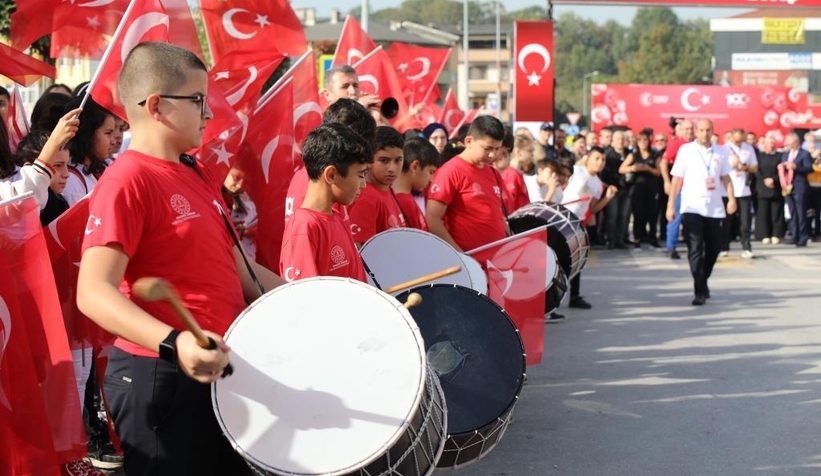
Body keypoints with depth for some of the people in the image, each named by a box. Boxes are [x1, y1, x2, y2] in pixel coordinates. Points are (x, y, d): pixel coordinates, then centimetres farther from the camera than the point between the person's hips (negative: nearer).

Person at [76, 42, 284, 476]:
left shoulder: (197, 176, 12)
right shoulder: (127, 181, -16)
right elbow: (94, 292, -25)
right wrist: (172, 344, -39)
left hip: (222, 369, 9)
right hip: (161, 377, -9)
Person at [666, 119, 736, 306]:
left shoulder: (720, 151, 7)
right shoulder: (686, 150, -2)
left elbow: (725, 177, 11)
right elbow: (677, 179, -3)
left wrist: (731, 198, -3)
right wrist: (671, 205, -7)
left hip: (714, 208, 4)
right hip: (692, 207, -4)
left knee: (713, 248, 11)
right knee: (695, 250, -7)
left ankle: (703, 281, 33)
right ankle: (700, 291, -6)